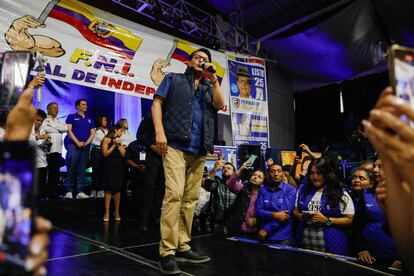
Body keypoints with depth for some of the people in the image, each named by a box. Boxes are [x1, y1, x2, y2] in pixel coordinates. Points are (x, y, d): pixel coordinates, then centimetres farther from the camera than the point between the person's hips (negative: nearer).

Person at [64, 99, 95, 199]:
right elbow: (69, 130, -2)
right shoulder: (71, 117, 8)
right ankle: (69, 191, -1)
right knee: (71, 168, -6)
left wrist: (87, 142, -6)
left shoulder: (89, 120, 20)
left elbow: (92, 133, 12)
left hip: (86, 146, 4)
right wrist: (77, 142, -13)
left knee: (82, 169, 2)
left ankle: (80, 191, 3)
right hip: (74, 145, -4)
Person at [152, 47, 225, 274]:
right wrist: (159, 131, -10)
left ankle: (182, 247, 12)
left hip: (199, 150, 5)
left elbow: (220, 105, 7)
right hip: (175, 145, -5)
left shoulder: (208, 87, 26)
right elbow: (157, 103, 5)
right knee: (174, 194, -16)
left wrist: (213, 78, 3)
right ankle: (167, 252, -11)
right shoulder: (174, 79, 17)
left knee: (191, 198, 4)